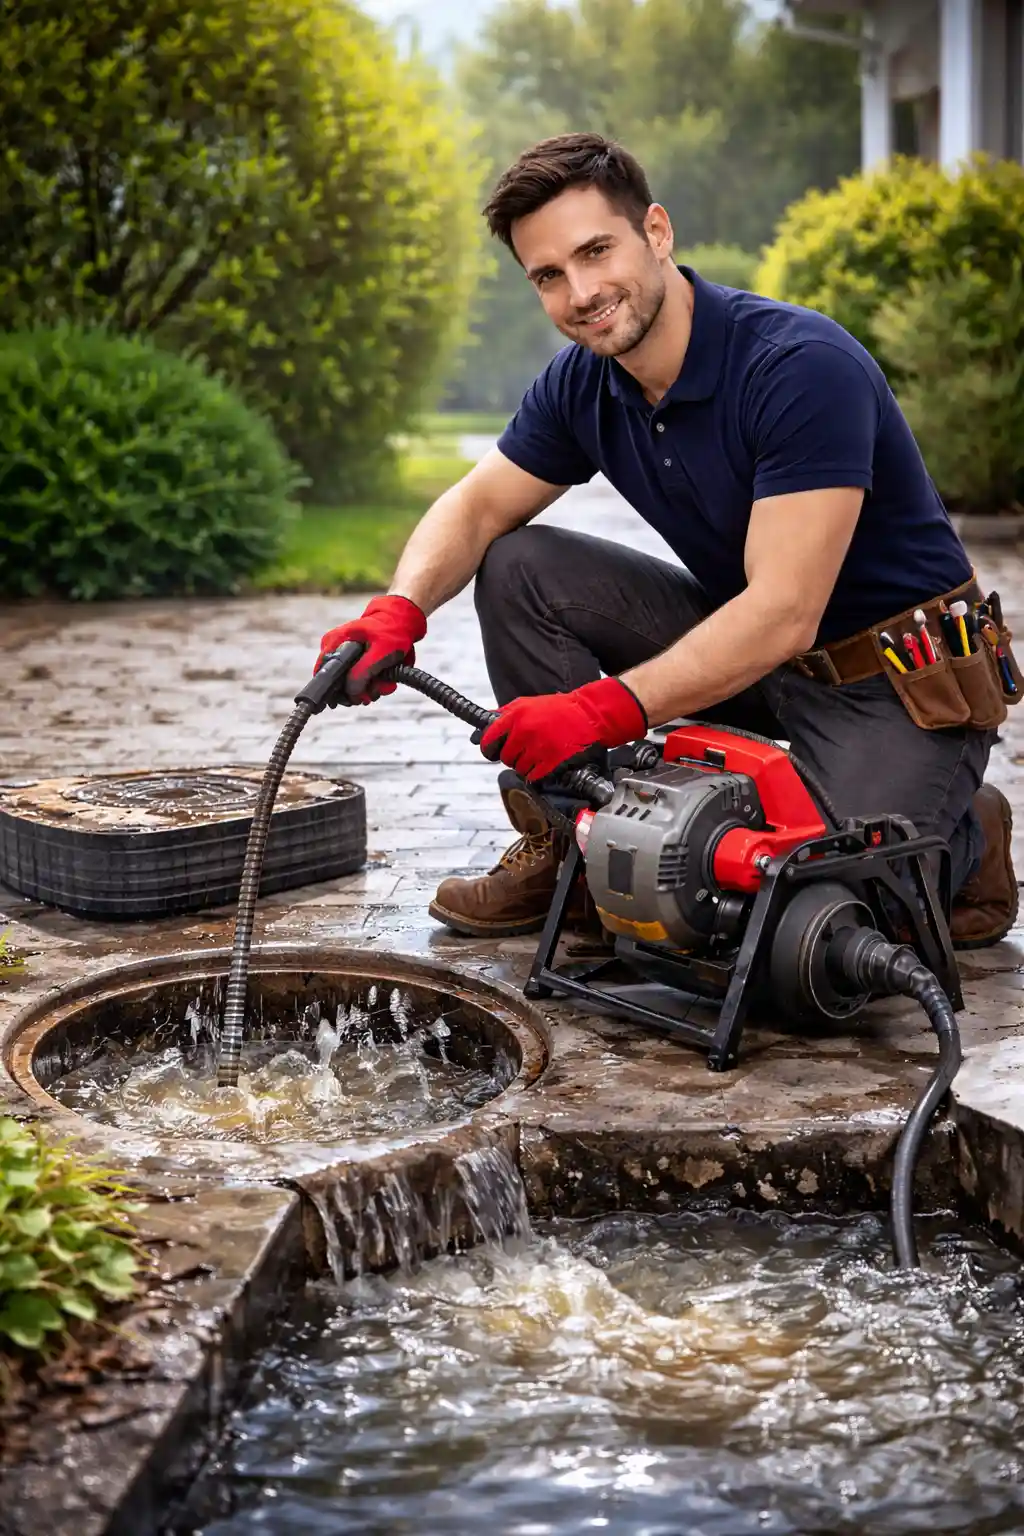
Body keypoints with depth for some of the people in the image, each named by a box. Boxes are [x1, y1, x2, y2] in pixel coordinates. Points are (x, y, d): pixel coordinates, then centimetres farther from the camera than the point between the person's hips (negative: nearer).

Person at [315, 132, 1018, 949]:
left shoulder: (804, 366, -27)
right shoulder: (583, 382, -4)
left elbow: (784, 615, -32)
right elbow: (474, 510, 4)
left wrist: (602, 711, -38)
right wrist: (398, 611, -18)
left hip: (902, 679, -7)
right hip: (739, 640, 7)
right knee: (518, 567, -5)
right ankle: (565, 850, 5)